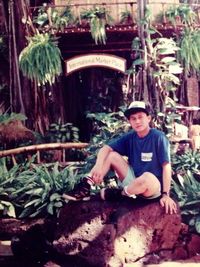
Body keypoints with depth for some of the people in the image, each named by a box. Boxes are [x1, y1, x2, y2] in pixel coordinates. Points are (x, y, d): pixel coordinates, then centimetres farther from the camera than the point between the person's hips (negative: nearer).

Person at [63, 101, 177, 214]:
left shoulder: (158, 137, -14)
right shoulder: (130, 137, 1)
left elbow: (166, 166, -16)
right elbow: (105, 148, -5)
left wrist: (166, 194, -23)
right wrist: (98, 166, -26)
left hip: (153, 186, -5)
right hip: (134, 182, 5)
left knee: (148, 177, -40)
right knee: (111, 155, -5)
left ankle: (119, 193, -11)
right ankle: (85, 188, -14)